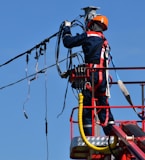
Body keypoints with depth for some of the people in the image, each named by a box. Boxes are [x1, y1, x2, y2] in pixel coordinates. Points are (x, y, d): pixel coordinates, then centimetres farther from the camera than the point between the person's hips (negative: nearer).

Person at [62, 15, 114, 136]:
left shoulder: (88, 36, 1)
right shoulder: (104, 41, 20)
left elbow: (68, 42, 3)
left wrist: (67, 28, 22)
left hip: (92, 74, -6)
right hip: (103, 76, 6)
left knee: (86, 106, -4)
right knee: (103, 107, 11)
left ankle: (89, 135, -10)